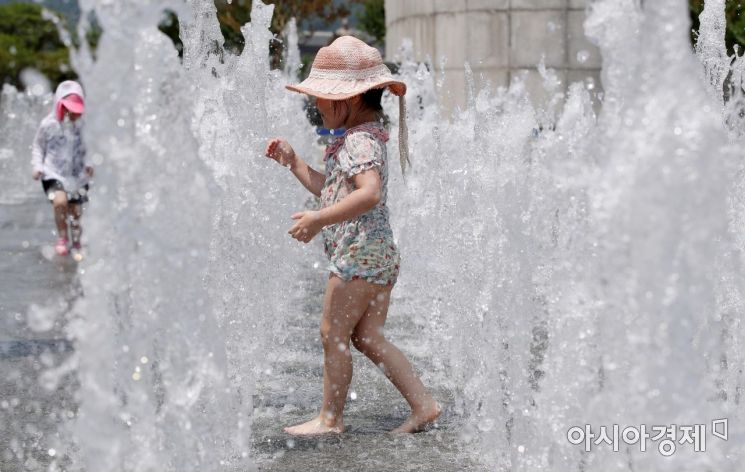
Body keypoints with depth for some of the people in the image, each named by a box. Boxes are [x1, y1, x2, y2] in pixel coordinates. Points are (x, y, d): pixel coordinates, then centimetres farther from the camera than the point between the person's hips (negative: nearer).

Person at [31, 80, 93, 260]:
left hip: (76, 175, 3)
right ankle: (61, 237, -9)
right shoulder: (48, 124, -10)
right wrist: (38, 166, -9)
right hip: (54, 174, -3)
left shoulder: (79, 124, -1)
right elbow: (37, 146, 4)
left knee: (76, 211, 6)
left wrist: (87, 163, -1)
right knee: (60, 201, -30)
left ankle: (76, 247, 27)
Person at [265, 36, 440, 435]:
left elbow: (370, 192, -33)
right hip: (380, 253, 10)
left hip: (358, 253, -10)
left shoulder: (359, 141, -16)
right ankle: (422, 403, 9)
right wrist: (292, 162, 20)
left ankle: (330, 418, 8)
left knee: (333, 334, -1)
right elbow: (331, 189, 27)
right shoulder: (364, 136, 17)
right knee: (369, 338, 12)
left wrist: (318, 219, -36)